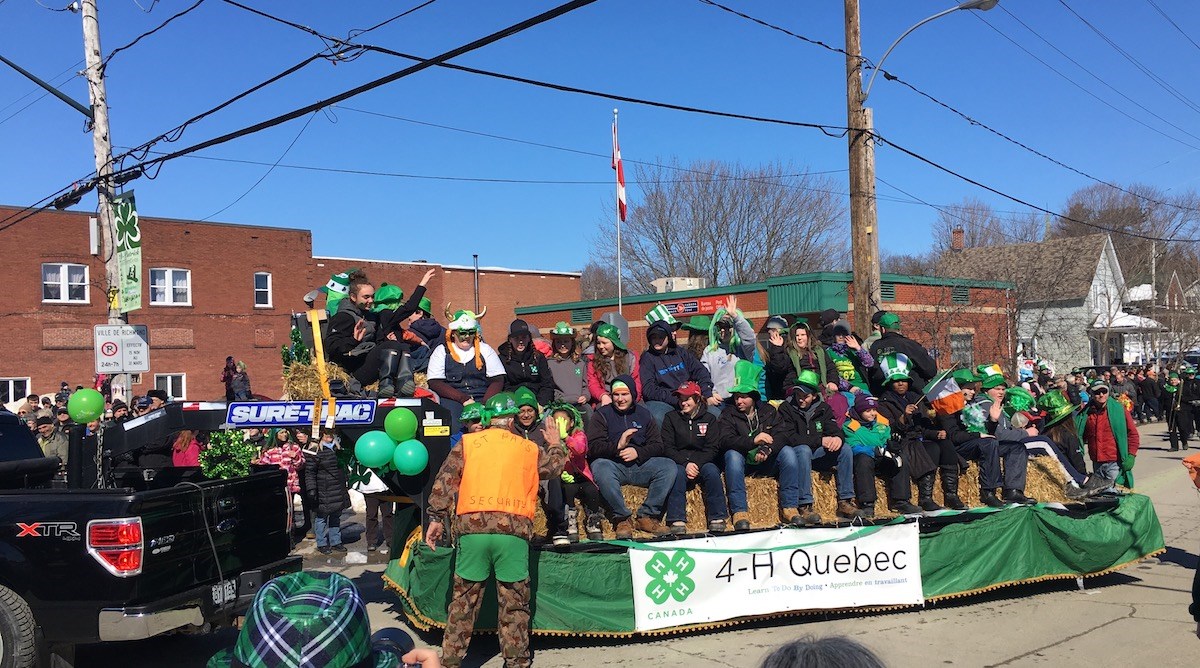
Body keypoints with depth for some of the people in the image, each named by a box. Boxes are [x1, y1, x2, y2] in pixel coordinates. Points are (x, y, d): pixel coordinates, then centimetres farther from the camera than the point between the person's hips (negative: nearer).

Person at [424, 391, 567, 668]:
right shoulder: (530, 449, 14)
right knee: (514, 603, 8)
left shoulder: (467, 443, 11)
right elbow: (555, 467, 29)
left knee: (463, 599, 9)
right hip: (514, 530, 0)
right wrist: (555, 444, 47)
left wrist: (437, 518, 5)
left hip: (472, 527, 0)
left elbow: (444, 481, 4)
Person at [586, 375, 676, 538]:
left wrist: (638, 452, -11)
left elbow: (657, 445, 8)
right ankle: (621, 518, -23)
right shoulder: (602, 414, 6)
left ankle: (647, 516, -16)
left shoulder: (644, 414, 15)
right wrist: (617, 445, -22)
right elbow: (592, 447, -7)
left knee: (669, 466, -21)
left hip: (640, 465, 3)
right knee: (600, 468, -37)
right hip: (613, 465, -3)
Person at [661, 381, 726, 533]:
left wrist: (696, 463, -18)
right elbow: (667, 448, -1)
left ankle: (717, 519, -27)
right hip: (679, 462, 0)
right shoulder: (671, 418, 7)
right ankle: (677, 520, -36)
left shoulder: (709, 419, 8)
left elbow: (713, 448, 0)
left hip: (703, 462, 1)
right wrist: (685, 463, -18)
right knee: (677, 472, -33)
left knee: (711, 470, -32)